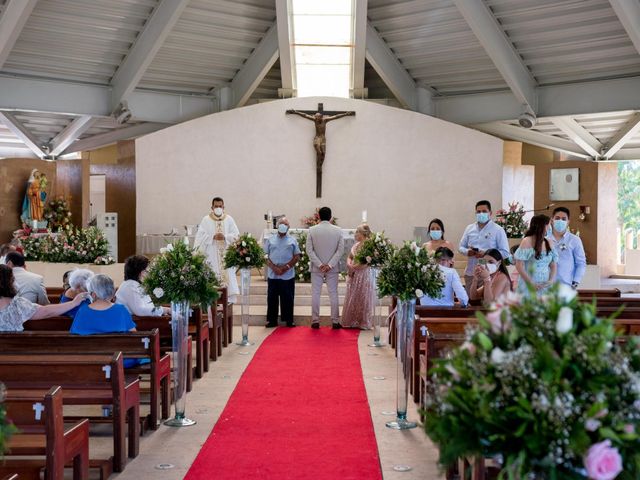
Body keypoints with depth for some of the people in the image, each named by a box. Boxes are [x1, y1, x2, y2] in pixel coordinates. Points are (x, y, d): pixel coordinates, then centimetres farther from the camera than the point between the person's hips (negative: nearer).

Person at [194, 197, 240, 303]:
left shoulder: (229, 219, 8)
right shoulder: (206, 220, 3)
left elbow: (236, 235, 4)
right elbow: (201, 236, -3)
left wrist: (225, 237, -12)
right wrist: (213, 237, -16)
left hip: (226, 254, 2)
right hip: (211, 254, -1)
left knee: (228, 274, -3)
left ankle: (229, 298, 0)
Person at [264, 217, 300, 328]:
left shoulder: (292, 240, 8)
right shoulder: (271, 240, 10)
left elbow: (297, 257, 4)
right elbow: (265, 256, 5)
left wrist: (286, 267, -10)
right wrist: (274, 268, -9)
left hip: (288, 275, -1)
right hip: (272, 275, 1)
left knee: (288, 298, 2)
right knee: (272, 298, 3)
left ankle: (289, 320, 9)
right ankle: (272, 320, 10)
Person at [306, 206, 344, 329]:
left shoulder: (312, 230, -4)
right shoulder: (337, 230, -2)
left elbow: (309, 250, -7)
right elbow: (340, 250, -5)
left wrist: (319, 264, -7)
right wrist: (330, 265, -7)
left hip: (316, 268, 0)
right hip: (332, 268, 0)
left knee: (315, 294, 5)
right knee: (333, 293, 5)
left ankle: (315, 321, 6)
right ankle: (335, 321, 7)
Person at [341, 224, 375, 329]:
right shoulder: (356, 244, 11)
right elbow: (349, 257, 17)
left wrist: (354, 267, -15)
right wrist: (349, 265, -4)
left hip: (364, 275, -8)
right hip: (353, 275, 8)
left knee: (362, 299, 1)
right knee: (352, 299, 9)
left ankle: (363, 323, 11)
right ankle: (352, 322, 18)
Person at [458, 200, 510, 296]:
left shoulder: (498, 230, -2)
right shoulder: (469, 228, 12)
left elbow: (505, 253, -6)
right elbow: (461, 247, 15)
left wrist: (486, 254, -17)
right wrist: (467, 251, -8)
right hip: (470, 273, 4)